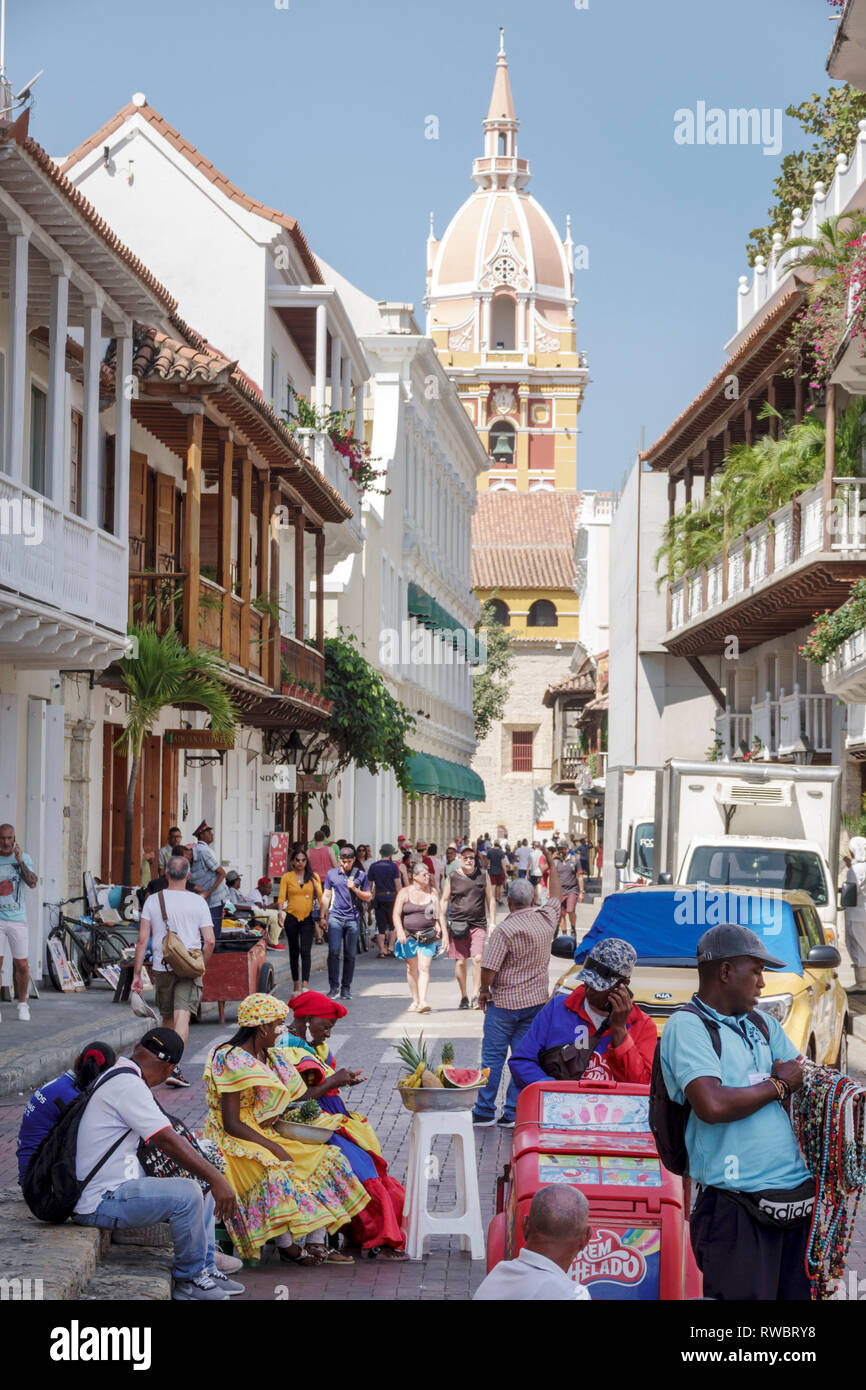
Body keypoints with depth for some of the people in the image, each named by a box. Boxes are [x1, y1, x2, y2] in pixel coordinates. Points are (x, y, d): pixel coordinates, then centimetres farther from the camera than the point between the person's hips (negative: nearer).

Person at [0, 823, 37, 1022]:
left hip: (17, 918, 0)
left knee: (22, 965, 1)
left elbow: (32, 883, -11)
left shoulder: (24, 859, 4)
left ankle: (23, 1005, 17)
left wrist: (20, 861, -19)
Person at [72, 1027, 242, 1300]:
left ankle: (206, 1269, 13)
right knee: (186, 1194, -26)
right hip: (99, 1203, -11)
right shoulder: (128, 1086, -19)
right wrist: (216, 1179, -21)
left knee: (203, 1184, 13)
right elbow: (168, 1141, -24)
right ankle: (188, 1281, -9)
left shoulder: (114, 1076, 15)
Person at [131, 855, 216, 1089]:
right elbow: (209, 941, -5)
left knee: (167, 1018, 18)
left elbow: (142, 940, -1)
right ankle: (173, 1067, -23)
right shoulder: (197, 903, -2)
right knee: (182, 1017, -9)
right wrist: (201, 966, 11)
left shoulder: (153, 901, 2)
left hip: (162, 968, 2)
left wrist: (136, 974, 2)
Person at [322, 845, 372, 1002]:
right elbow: (326, 896, 12)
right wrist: (323, 917, 7)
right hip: (335, 917, 0)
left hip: (353, 918, 0)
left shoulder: (361, 875, 6)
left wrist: (354, 889, -8)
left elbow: (368, 897, 7)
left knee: (350, 955, 5)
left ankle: (346, 988, 12)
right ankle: (334, 986, -6)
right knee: (334, 952, -11)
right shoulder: (331, 874, 8)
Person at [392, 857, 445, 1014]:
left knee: (424, 968, -10)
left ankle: (423, 1001, -17)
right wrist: (400, 931, -18)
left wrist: (444, 933, 1)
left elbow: (440, 914, 8)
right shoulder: (405, 893, 0)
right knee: (411, 969, 7)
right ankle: (415, 1001, 18)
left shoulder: (432, 892, 6)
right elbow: (396, 914, -4)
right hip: (409, 936, 0)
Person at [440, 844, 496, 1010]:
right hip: (457, 924, 0)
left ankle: (476, 996, -6)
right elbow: (444, 901, 10)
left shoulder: (483, 875, 7)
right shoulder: (452, 878, 4)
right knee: (460, 961, 2)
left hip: (478, 924, 0)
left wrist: (492, 923, 9)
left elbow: (490, 899, 14)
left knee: (478, 958, -12)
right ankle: (463, 997, 15)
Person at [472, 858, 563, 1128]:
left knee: (493, 1056, 3)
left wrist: (484, 991, -1)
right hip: (536, 1000, 5)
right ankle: (514, 1113, 6)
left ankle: (485, 1112, 5)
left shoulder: (504, 930, -17)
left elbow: (488, 968, -19)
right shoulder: (546, 920, 0)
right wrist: (553, 867, 33)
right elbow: (555, 898, 21)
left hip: (504, 1002, -5)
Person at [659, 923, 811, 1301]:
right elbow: (712, 1106, -20)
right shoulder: (687, 1026, -6)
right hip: (737, 1209, -7)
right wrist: (777, 1085, -6)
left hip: (797, 1199, 7)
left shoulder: (764, 1024, 18)